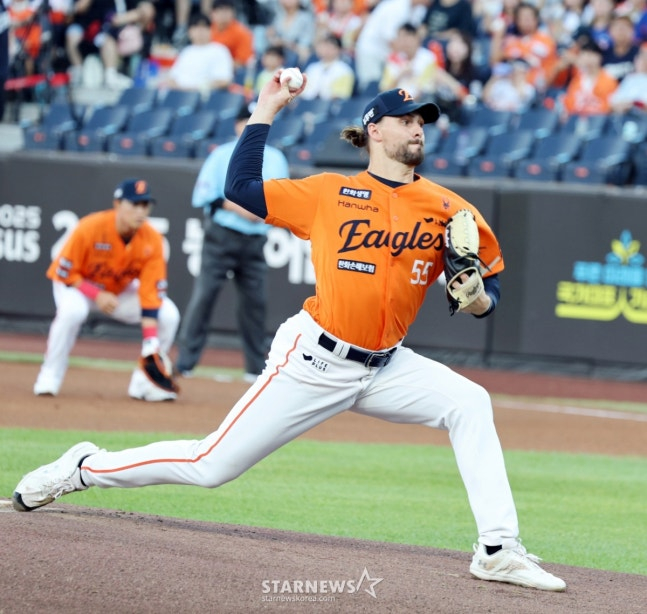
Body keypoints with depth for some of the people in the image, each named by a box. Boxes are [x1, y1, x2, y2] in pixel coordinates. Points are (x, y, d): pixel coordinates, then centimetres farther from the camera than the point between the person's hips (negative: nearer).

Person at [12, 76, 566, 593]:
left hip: (385, 368, 3)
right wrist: (265, 111, 1)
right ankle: (85, 468, 19)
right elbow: (240, 187, 1)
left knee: (469, 404, -21)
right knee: (211, 466, -3)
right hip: (314, 360, -3)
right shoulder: (330, 193, 0)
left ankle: (499, 551, -20)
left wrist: (477, 299, -17)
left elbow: (489, 288, 6)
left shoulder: (448, 209, 3)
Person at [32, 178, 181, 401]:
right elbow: (64, 272, -21)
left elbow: (151, 293, -23)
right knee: (72, 310, -38)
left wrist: (150, 343, -29)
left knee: (169, 314, -15)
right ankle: (49, 376, -19)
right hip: (76, 283, -4)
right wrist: (97, 295, -32)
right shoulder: (90, 228, -31)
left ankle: (144, 382, 0)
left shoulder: (152, 240, -23)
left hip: (121, 290, 4)